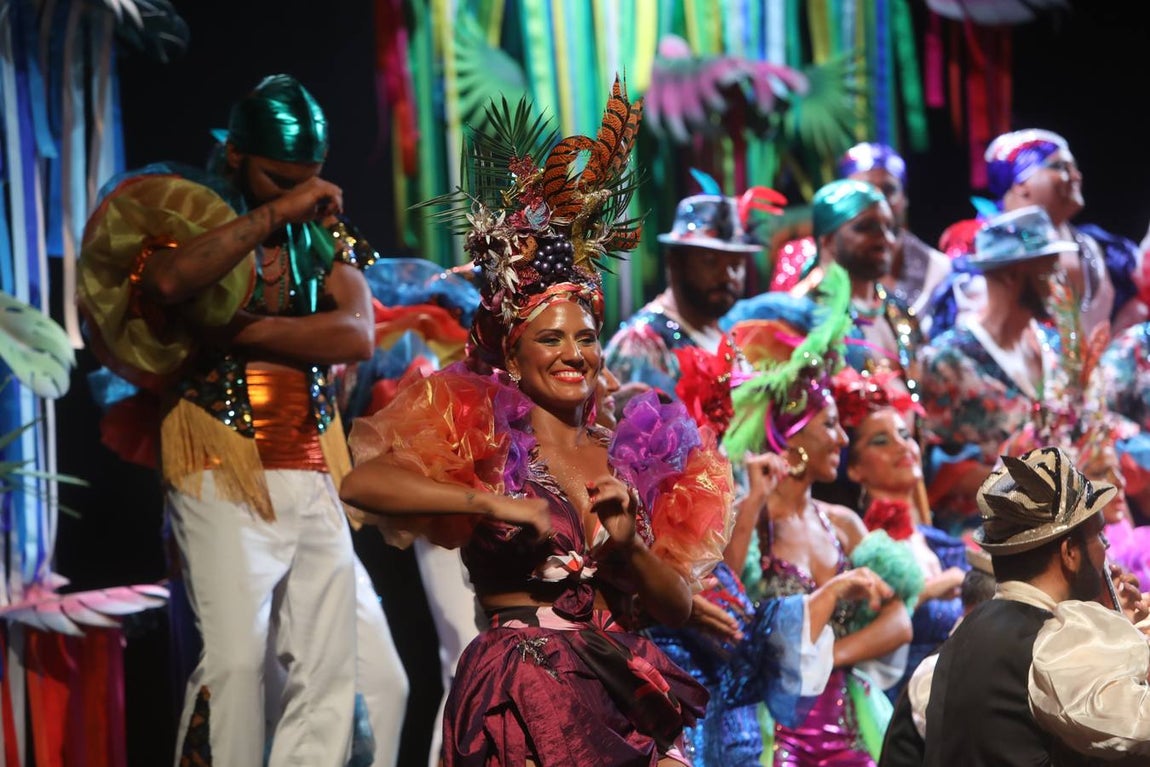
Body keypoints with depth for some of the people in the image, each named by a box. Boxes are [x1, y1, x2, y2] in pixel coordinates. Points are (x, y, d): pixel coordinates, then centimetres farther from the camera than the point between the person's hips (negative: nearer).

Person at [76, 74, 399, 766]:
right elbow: (170, 279, -24)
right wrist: (276, 213, -17)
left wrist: (239, 330, -9)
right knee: (235, 658, -17)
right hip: (224, 472, -5)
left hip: (315, 472, 5)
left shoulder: (326, 229, 15)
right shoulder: (183, 209, 2)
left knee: (330, 670, 1)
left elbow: (355, 335, -1)